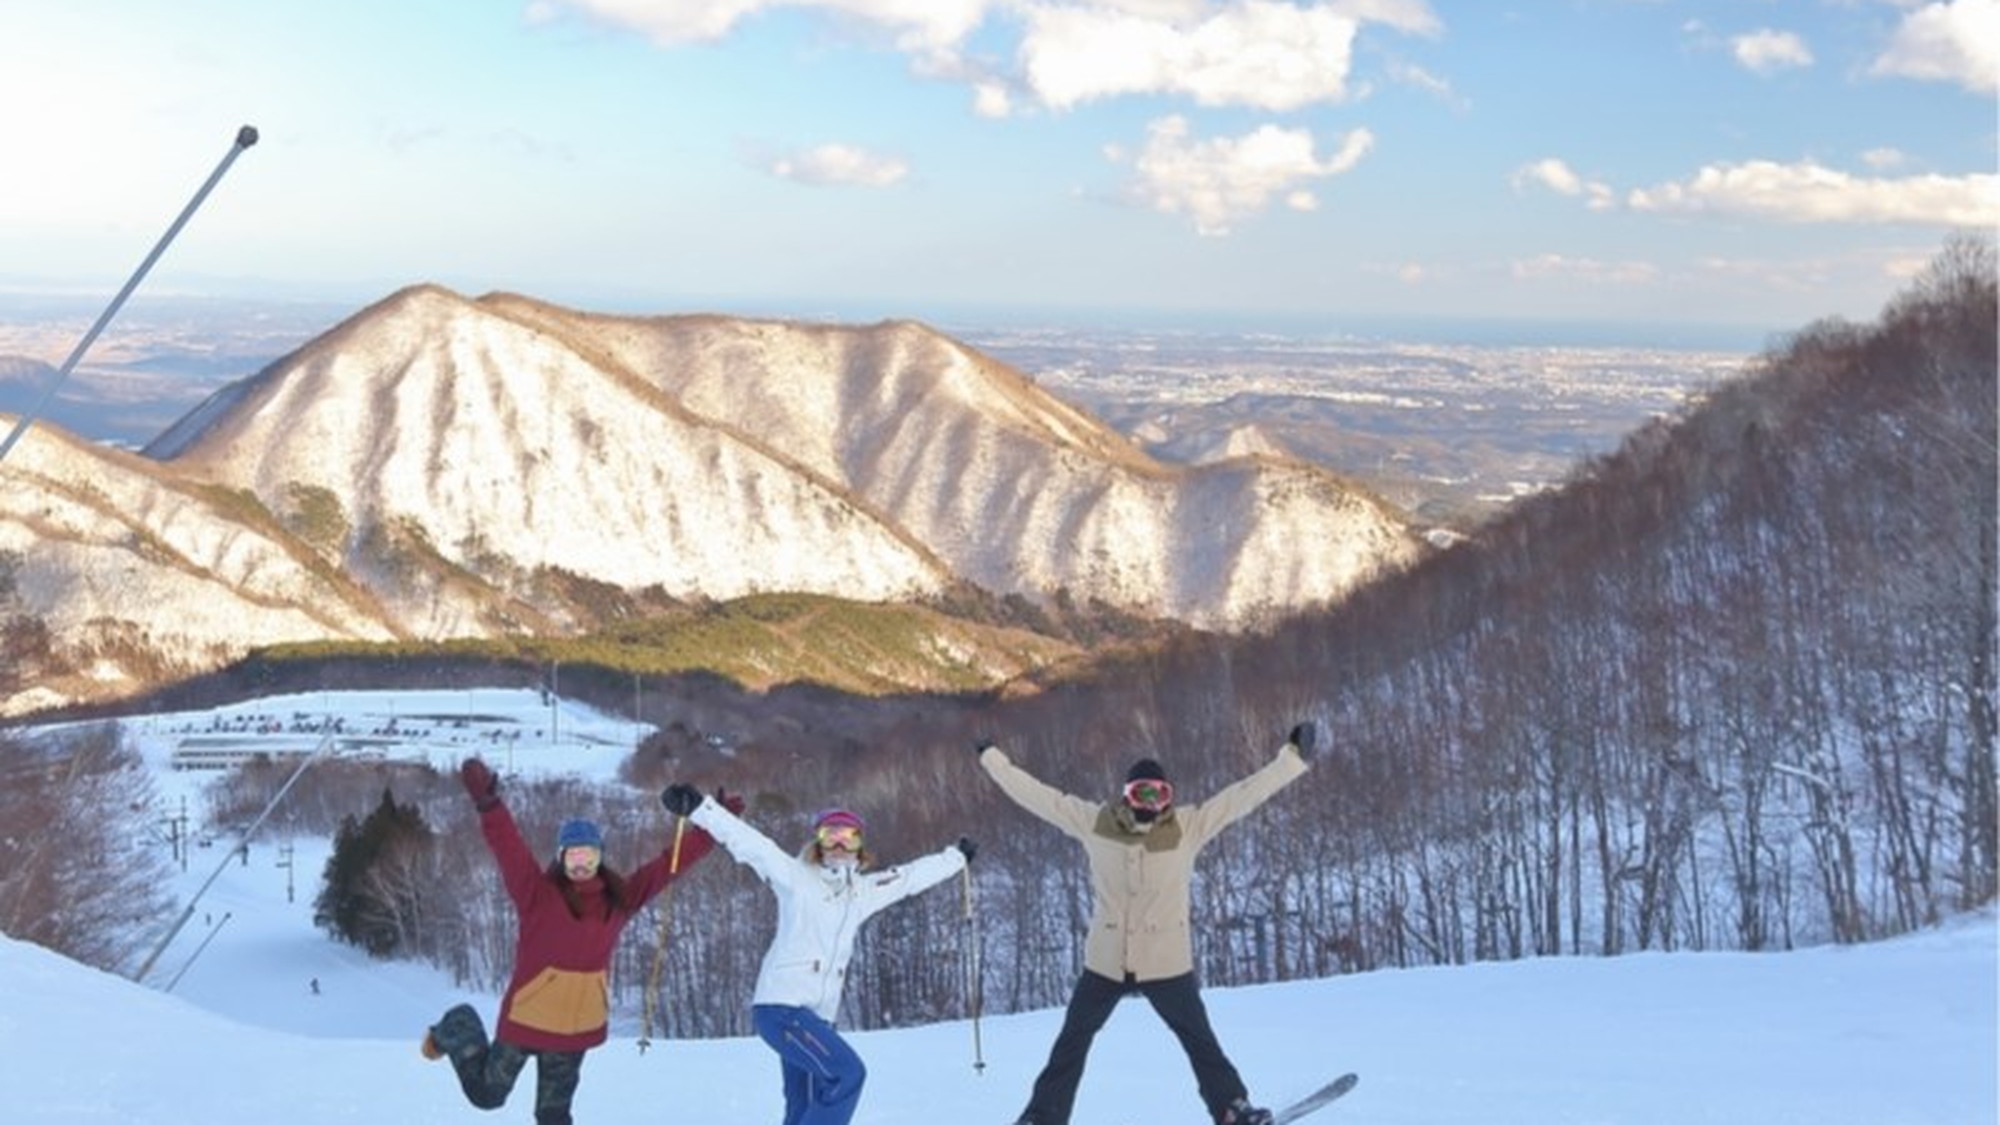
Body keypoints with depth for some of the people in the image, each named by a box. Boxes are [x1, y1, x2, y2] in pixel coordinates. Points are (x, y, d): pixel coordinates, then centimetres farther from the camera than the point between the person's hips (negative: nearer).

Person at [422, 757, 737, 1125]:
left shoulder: (618, 899, -2)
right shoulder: (537, 892, -15)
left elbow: (668, 865, 1)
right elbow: (507, 846, -28)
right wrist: (487, 802, -44)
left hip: (578, 1026, 3)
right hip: (526, 1018, -3)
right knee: (487, 1094, 16)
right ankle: (458, 1033, 43)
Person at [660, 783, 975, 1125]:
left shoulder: (863, 891, 17)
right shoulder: (797, 877, 0)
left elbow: (911, 875, 31)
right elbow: (747, 842, -11)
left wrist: (957, 856, 42)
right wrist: (698, 807, -21)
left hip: (816, 1016, 7)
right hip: (780, 1006, -7)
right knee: (847, 1072, -20)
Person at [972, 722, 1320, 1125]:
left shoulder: (1188, 825, -10)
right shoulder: (1095, 822, -8)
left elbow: (1246, 793, -10)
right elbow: (1038, 796, -1)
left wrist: (1292, 757, -13)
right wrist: (992, 759, 5)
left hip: (1166, 962, -1)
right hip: (1105, 961, 1)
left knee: (1199, 1040, 9)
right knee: (1072, 1040, 11)